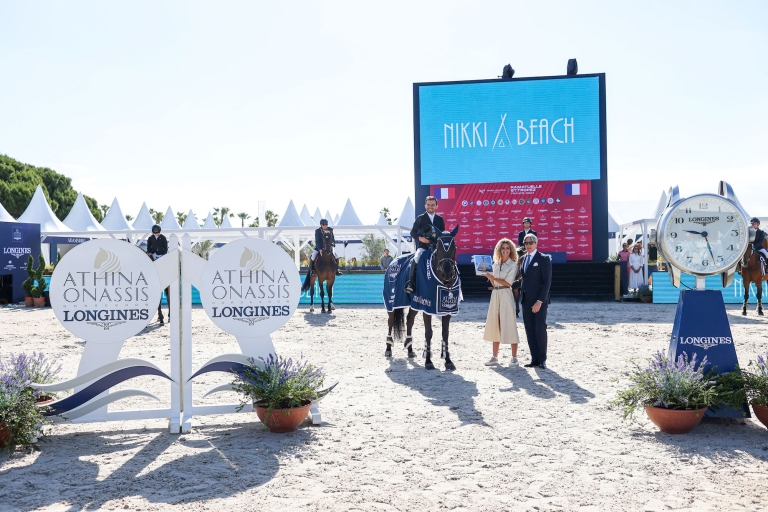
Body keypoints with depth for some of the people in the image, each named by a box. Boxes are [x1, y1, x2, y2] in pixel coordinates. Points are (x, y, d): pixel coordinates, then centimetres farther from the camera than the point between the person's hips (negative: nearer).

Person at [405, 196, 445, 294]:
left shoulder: (440, 219, 13)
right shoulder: (420, 218, 5)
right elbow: (413, 232, 3)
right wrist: (420, 238, -16)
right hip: (423, 246, -3)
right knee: (416, 258, -31)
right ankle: (410, 283, -29)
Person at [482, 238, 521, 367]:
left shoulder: (513, 265, -3)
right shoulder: (495, 264, 13)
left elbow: (508, 283, -10)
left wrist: (493, 278, -12)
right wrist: (489, 275, -1)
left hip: (506, 295, -6)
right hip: (495, 294, 6)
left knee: (509, 325, -5)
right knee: (494, 325, 7)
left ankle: (514, 357, 0)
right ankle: (495, 357, 14)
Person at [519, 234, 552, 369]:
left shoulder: (544, 259, -5)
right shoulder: (523, 259, 15)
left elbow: (547, 281, -10)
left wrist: (540, 301, -17)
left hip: (539, 301, -6)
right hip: (526, 300, 6)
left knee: (540, 329, -6)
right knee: (530, 331, 5)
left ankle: (542, 359, 4)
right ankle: (534, 359, 10)